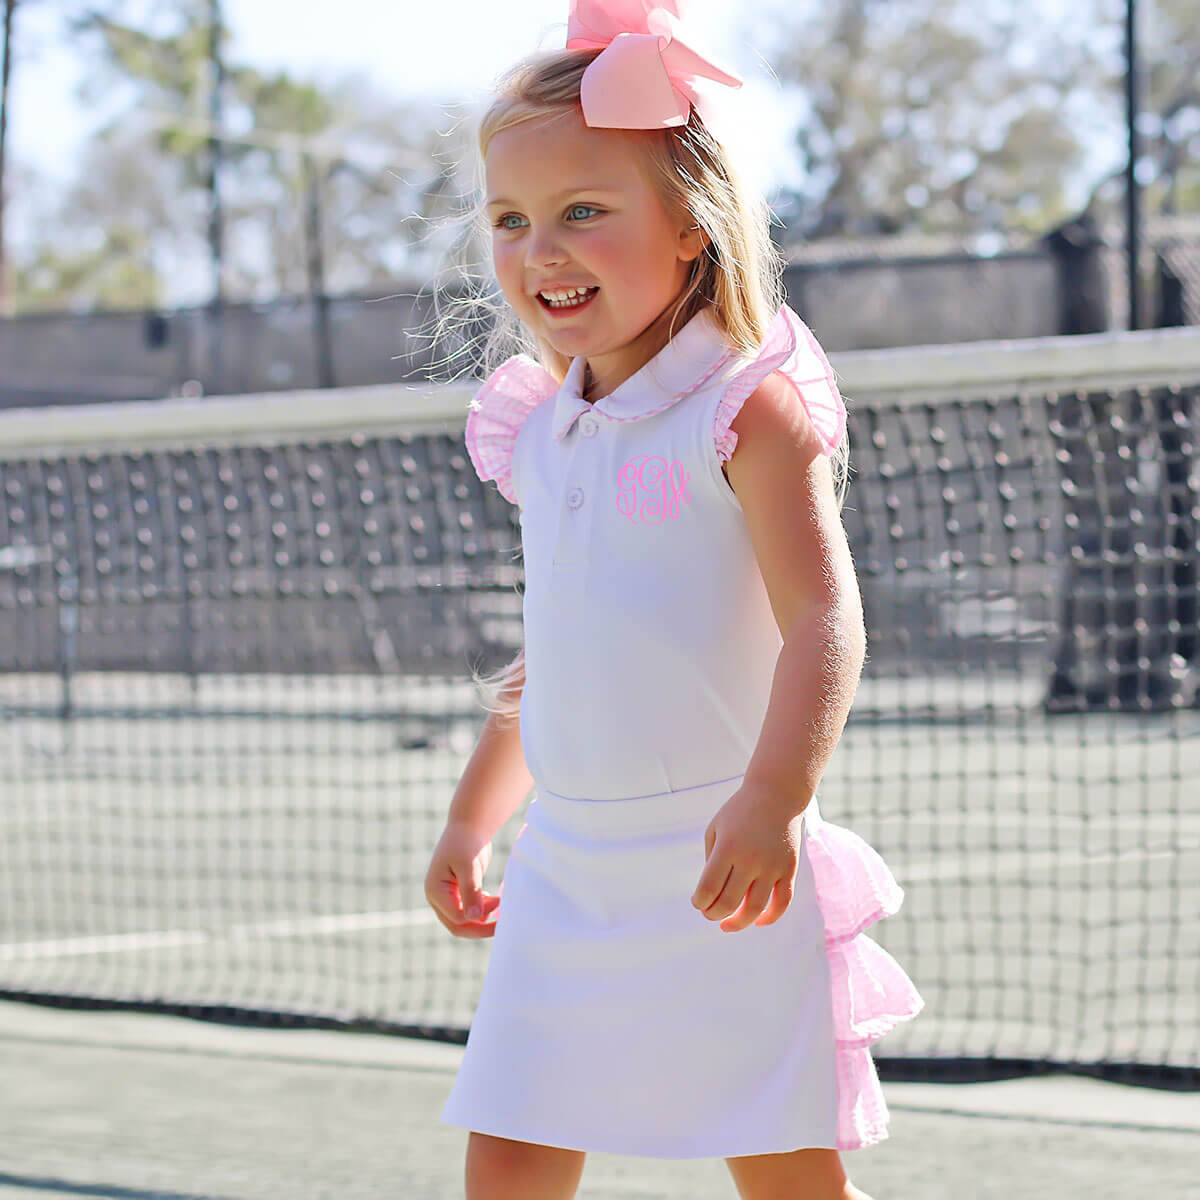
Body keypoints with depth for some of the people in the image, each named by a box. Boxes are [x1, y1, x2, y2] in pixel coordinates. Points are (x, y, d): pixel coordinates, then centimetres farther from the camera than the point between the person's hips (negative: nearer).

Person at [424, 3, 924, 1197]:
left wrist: (774, 797, -35)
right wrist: (474, 816, 25)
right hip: (566, 869, 6)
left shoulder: (747, 406, -10)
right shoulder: (544, 431, 12)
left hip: (723, 874, -6)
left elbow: (824, 623, -20)